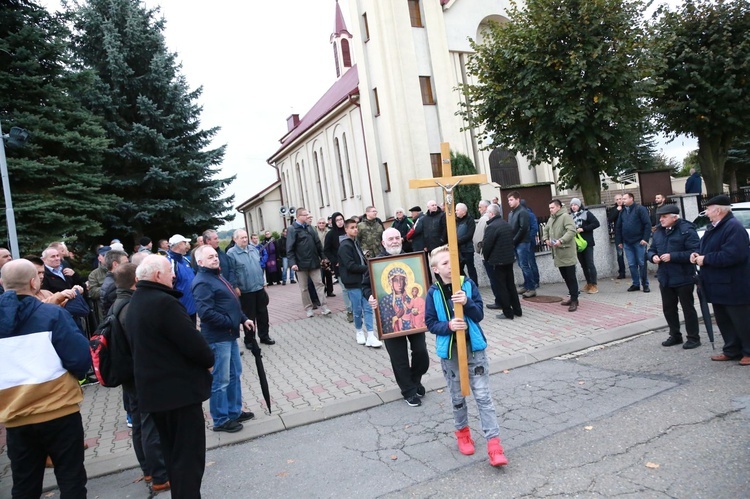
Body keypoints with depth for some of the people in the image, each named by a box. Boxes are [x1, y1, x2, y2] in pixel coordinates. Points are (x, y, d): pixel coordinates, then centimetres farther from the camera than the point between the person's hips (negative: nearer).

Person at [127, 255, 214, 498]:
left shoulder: (135, 303, 10)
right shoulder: (163, 302, -21)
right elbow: (192, 341, -23)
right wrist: (209, 361, -3)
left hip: (153, 388, 10)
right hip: (179, 388, -10)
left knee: (172, 453, 21)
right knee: (188, 455, 0)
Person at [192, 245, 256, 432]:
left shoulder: (216, 276, 15)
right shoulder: (202, 282, -17)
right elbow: (206, 312, -26)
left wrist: (243, 319, 11)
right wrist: (230, 323, -18)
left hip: (229, 334, 10)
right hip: (217, 337, -10)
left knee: (234, 374, 19)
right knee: (221, 381, 0)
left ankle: (235, 411, 32)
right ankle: (221, 420, 14)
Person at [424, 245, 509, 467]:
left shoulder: (468, 284, -6)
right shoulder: (433, 293, -7)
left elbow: (479, 315, -7)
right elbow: (430, 323, -5)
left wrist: (467, 302, -26)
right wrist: (449, 326, -23)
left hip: (473, 348, 0)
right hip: (449, 352, 0)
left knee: (483, 396, 1)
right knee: (457, 397, 16)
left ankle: (493, 443, 6)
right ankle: (462, 432, 38)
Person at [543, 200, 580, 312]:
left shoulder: (565, 216, -11)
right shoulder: (551, 219, 15)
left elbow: (572, 231, -22)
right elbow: (546, 230, 28)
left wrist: (561, 241, -28)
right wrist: (546, 239, 9)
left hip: (567, 253, -8)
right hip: (558, 254, 8)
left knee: (571, 277, -4)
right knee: (565, 277, 15)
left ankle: (574, 300, -1)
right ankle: (572, 297, 25)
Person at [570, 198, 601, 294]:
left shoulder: (586, 213, -2)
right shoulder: (570, 216, 8)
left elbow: (596, 223, -9)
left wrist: (583, 229, -16)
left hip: (587, 243, -4)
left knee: (590, 264, -5)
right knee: (583, 265, 11)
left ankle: (594, 285, 0)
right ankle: (588, 283, 21)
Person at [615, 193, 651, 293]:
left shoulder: (640, 209, -5)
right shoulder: (622, 212, 13)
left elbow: (647, 224, -10)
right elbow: (618, 227, 14)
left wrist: (645, 238, -16)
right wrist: (619, 241, 9)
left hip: (639, 242, -5)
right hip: (627, 243, 5)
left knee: (642, 263, 1)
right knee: (632, 264, 5)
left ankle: (645, 285, 10)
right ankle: (636, 284, 14)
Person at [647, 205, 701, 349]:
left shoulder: (687, 230, -14)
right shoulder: (658, 232, 9)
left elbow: (694, 252, -21)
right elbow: (651, 250, 17)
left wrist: (672, 256, -26)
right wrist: (653, 256, -7)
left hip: (683, 278, -7)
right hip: (665, 278, 7)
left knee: (688, 308, 4)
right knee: (668, 308, 14)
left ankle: (693, 338, 16)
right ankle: (675, 335, 28)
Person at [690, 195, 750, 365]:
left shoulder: (734, 227, -19)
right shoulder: (713, 227, 12)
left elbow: (732, 255, -29)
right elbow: (710, 250, 23)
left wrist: (706, 259, -20)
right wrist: (698, 255, 1)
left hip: (733, 287, -10)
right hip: (718, 285, 10)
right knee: (723, 320, 16)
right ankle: (732, 351, 27)